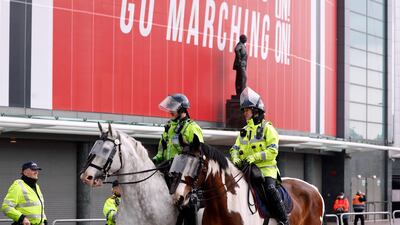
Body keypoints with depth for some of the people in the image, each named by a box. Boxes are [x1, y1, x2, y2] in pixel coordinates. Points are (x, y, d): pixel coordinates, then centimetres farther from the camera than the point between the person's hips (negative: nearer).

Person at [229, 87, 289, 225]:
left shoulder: (267, 128, -1)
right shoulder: (244, 131, 19)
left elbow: (272, 151, -12)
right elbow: (235, 149, 15)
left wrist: (254, 157, -23)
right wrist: (235, 158, -8)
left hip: (266, 168, -6)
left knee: (270, 189, -29)